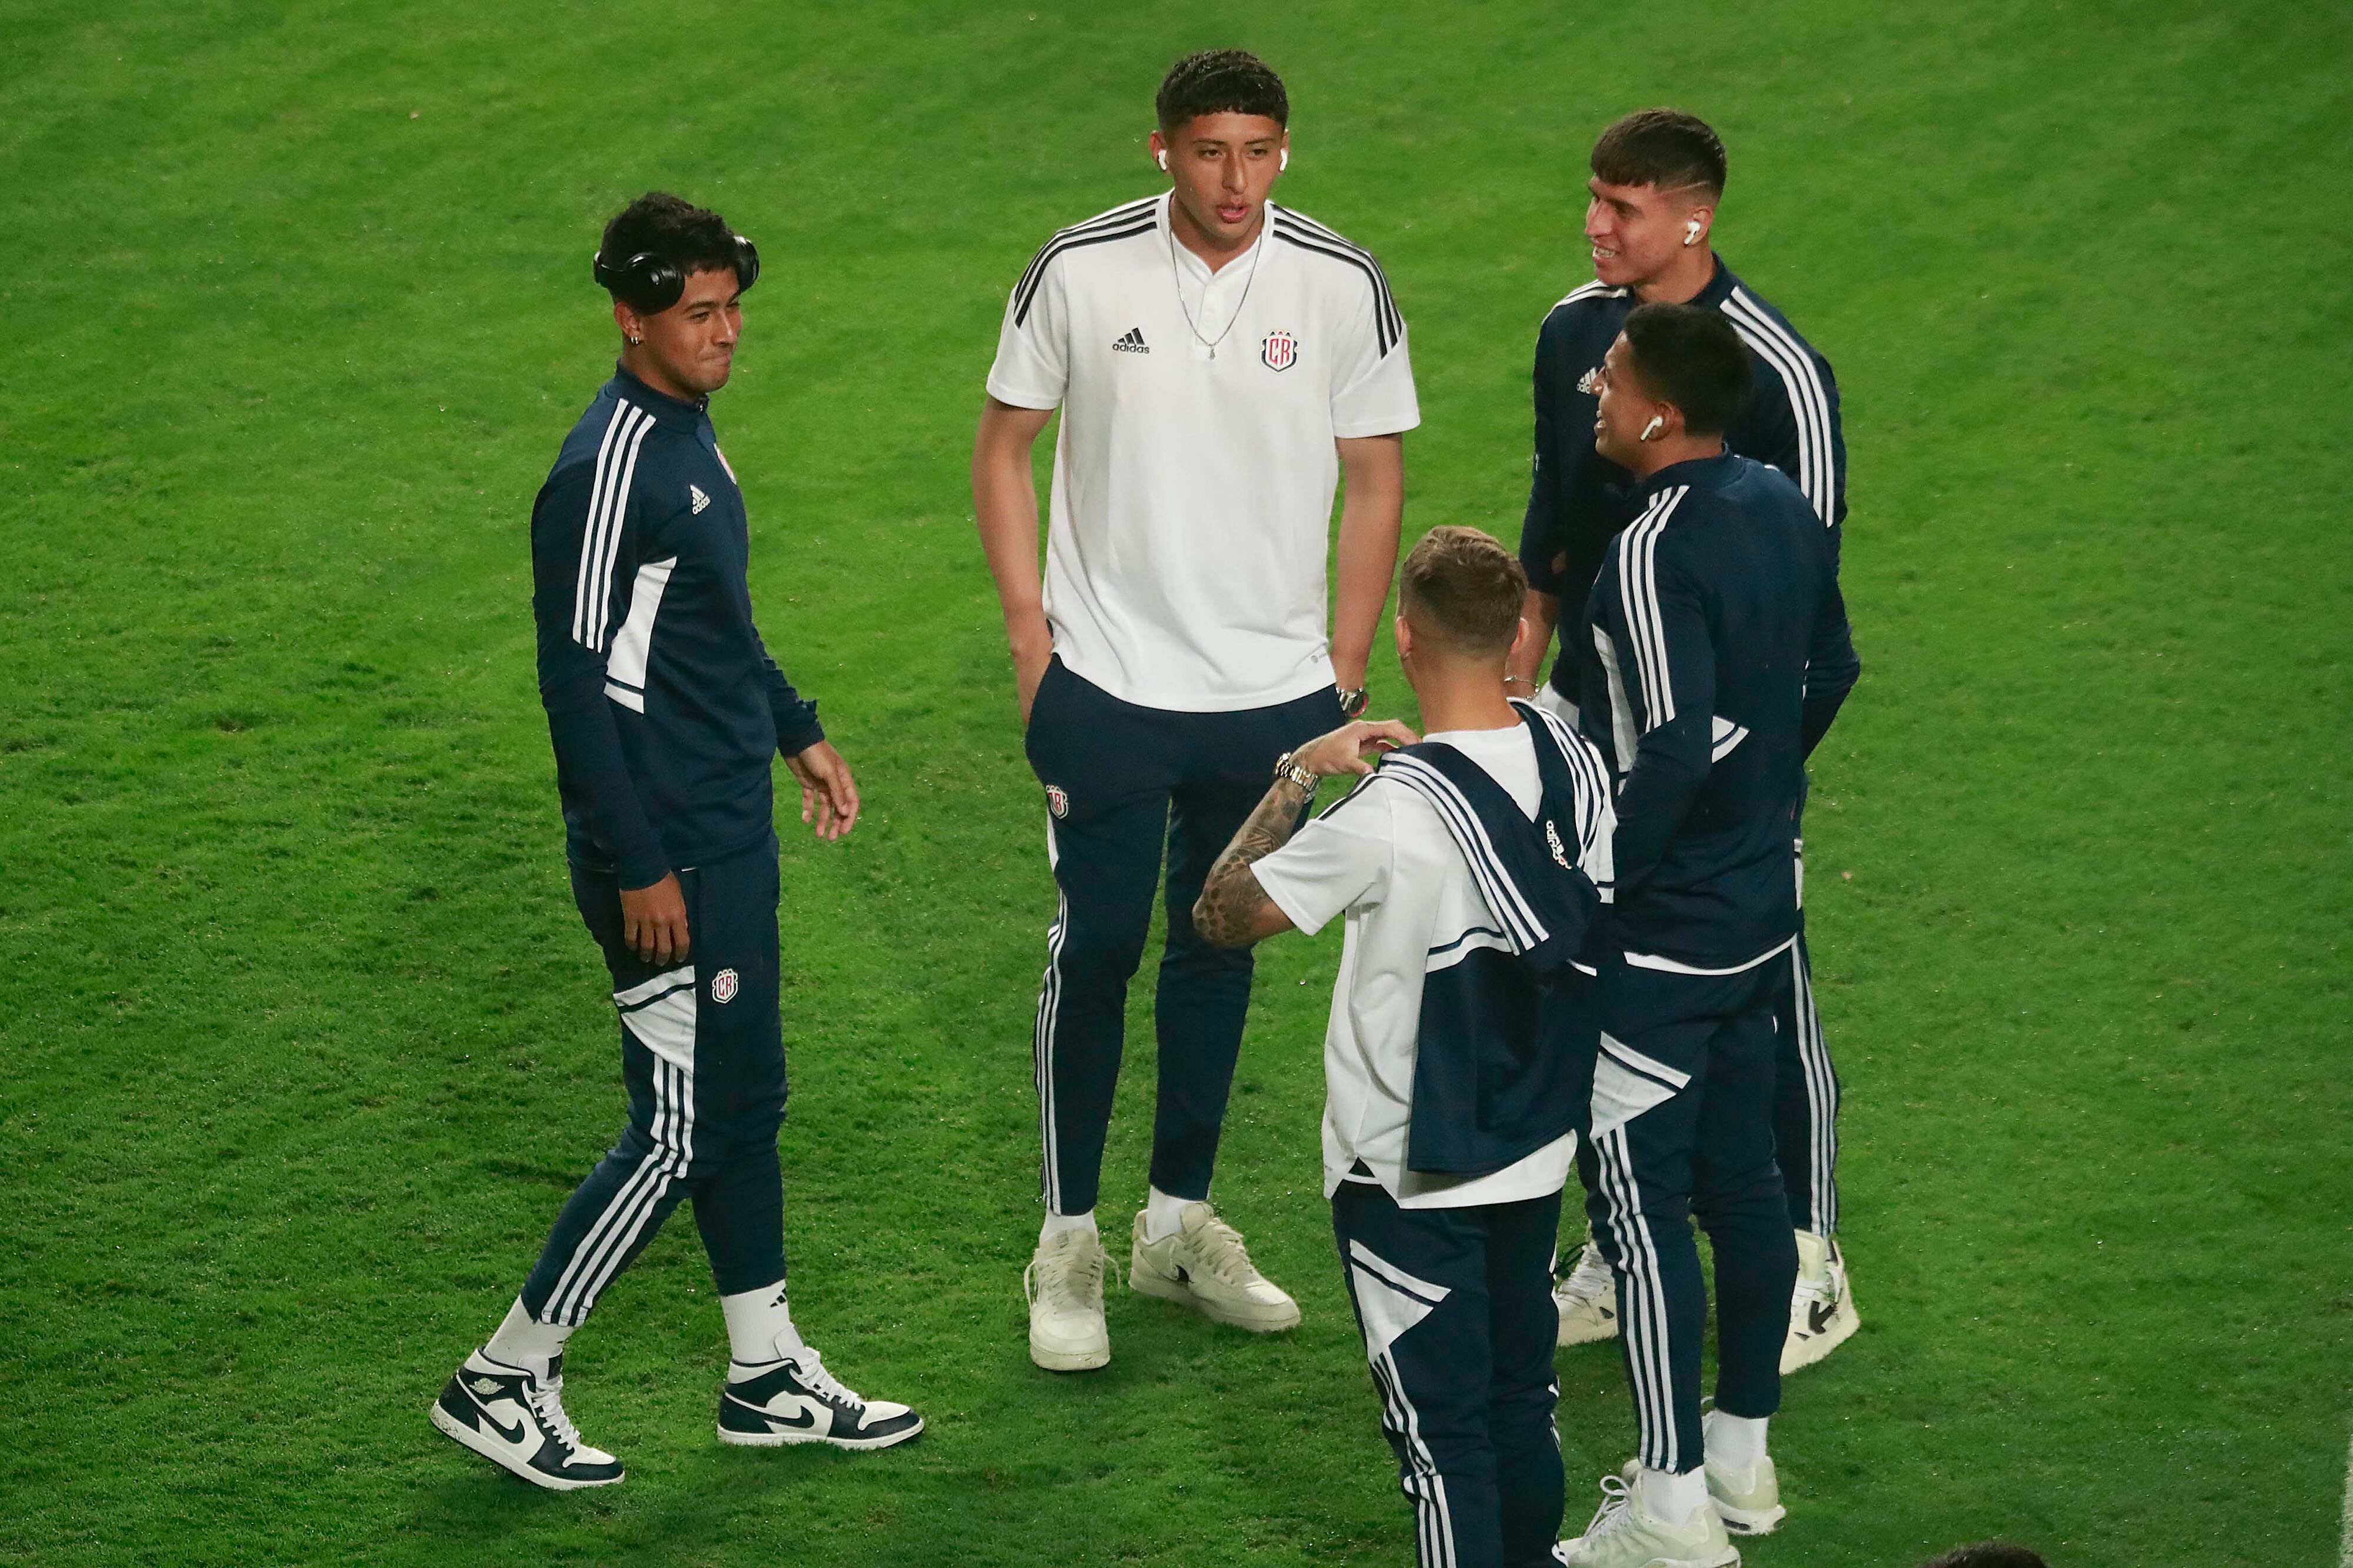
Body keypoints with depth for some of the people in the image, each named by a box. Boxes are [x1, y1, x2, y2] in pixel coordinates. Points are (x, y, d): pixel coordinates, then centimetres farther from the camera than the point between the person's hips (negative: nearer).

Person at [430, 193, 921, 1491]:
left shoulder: (687, 431, 10)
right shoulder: (608, 469, -21)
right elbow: (579, 682, -22)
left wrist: (796, 731, 24)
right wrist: (638, 870, -21)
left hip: (733, 836, 10)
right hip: (667, 855, -10)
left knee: (745, 1104, 16)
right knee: (678, 1132, -3)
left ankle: (769, 1378, 27)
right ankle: (503, 1383, 8)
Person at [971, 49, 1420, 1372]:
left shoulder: (1342, 287, -5)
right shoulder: (1080, 272, -7)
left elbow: (1376, 481, 4)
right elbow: (1005, 446, 4)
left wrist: (1345, 670, 2)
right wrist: (1030, 631, -2)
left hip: (1275, 691, 2)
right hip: (1106, 682, -2)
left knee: (1220, 948, 13)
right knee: (1097, 948, 0)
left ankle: (1183, 1222, 27)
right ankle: (1069, 1243, 11)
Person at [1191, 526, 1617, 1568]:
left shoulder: (1392, 814, -27)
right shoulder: (1573, 761, -6)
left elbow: (1221, 914, -19)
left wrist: (1298, 775, -9)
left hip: (1409, 1182, -6)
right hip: (1538, 1153, 6)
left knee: (1440, 1426, 4)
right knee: (1522, 1398, 22)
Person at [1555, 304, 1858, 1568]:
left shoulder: (1652, 554, -23)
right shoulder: (1781, 508, 3)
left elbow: (1676, 752, -28)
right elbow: (1830, 672, 15)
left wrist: (1588, 889, -18)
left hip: (1663, 940, -9)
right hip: (1763, 908, 9)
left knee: (1637, 1201, -3)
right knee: (1740, 1181, 17)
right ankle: (1742, 1452, 29)